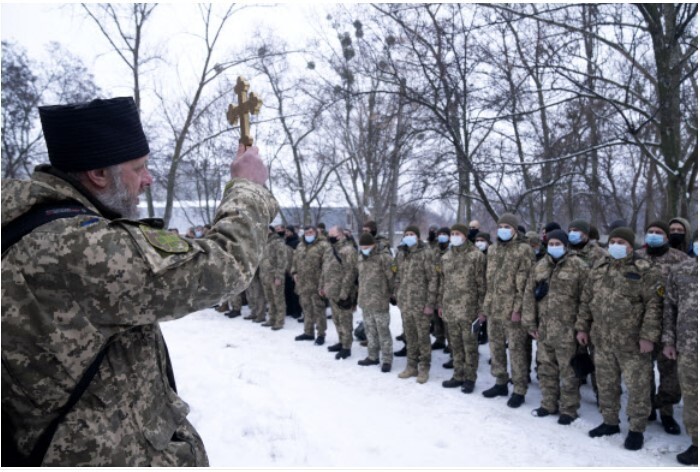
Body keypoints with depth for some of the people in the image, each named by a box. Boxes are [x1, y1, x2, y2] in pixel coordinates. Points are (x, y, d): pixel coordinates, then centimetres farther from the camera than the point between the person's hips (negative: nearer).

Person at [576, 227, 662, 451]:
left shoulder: (644, 271, -8)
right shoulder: (598, 269, 9)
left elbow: (653, 305, -12)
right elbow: (586, 300, 14)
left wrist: (648, 336, -17)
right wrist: (582, 327, 12)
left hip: (632, 344, -5)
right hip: (603, 341, 5)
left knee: (637, 387, 4)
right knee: (606, 384, 16)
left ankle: (636, 430, 18)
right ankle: (610, 422, 31)